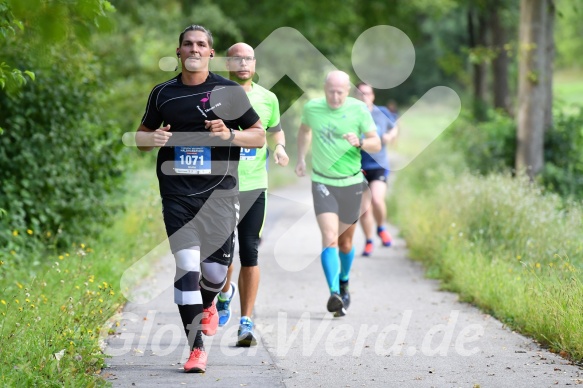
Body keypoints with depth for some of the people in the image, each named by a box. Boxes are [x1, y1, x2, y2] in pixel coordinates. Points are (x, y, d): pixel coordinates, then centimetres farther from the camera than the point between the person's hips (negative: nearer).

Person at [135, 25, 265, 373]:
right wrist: (151, 139, -4)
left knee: (216, 270, 2)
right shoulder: (162, 93, 9)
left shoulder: (229, 91, 3)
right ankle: (196, 349, -8)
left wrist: (230, 134, -13)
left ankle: (207, 305, 39)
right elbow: (141, 136, 20)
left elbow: (260, 135, 7)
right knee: (187, 266, -12)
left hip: (219, 191, 0)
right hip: (177, 193, 0)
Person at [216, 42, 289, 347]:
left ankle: (246, 322, 3)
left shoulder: (267, 99, 7)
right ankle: (226, 291, 37)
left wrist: (279, 147, 3)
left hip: (254, 186, 1)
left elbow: (275, 130, 23)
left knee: (249, 255, -3)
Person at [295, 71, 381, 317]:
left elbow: (376, 144, -5)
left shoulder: (358, 109, -6)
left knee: (345, 241, 13)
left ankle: (343, 284, 39)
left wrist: (359, 142, -25)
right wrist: (301, 158, 16)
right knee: (329, 238, -18)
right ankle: (334, 294, -27)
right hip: (322, 183, -1)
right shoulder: (312, 108, -2)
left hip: (351, 183, 1)